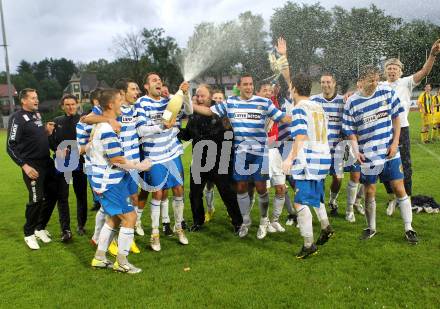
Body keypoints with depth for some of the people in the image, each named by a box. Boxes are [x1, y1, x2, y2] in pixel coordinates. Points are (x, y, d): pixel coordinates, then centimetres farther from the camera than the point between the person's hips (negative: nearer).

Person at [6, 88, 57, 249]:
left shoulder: (37, 115, 11)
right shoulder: (17, 118, -11)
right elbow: (11, 146, -14)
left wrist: (47, 131, 3)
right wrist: (24, 166, -19)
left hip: (47, 163, 8)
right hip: (32, 166, -7)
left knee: (51, 196, 11)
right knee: (36, 200, -3)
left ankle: (40, 228, 29)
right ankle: (29, 234, 17)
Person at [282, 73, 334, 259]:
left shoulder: (299, 108, -9)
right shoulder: (318, 107, 15)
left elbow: (301, 136, -22)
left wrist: (290, 158, -26)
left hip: (308, 160, -9)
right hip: (323, 157, 9)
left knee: (301, 202, -6)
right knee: (315, 195, 28)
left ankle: (309, 244, -4)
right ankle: (326, 228, 35)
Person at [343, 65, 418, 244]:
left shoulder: (387, 92, -2)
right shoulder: (352, 103, -6)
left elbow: (396, 118, 5)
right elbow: (350, 131, -1)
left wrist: (395, 142, -3)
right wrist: (356, 150, -17)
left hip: (390, 152, 1)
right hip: (368, 155, -1)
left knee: (399, 189, 1)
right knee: (369, 192, 7)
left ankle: (408, 228, 16)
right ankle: (371, 228, 26)